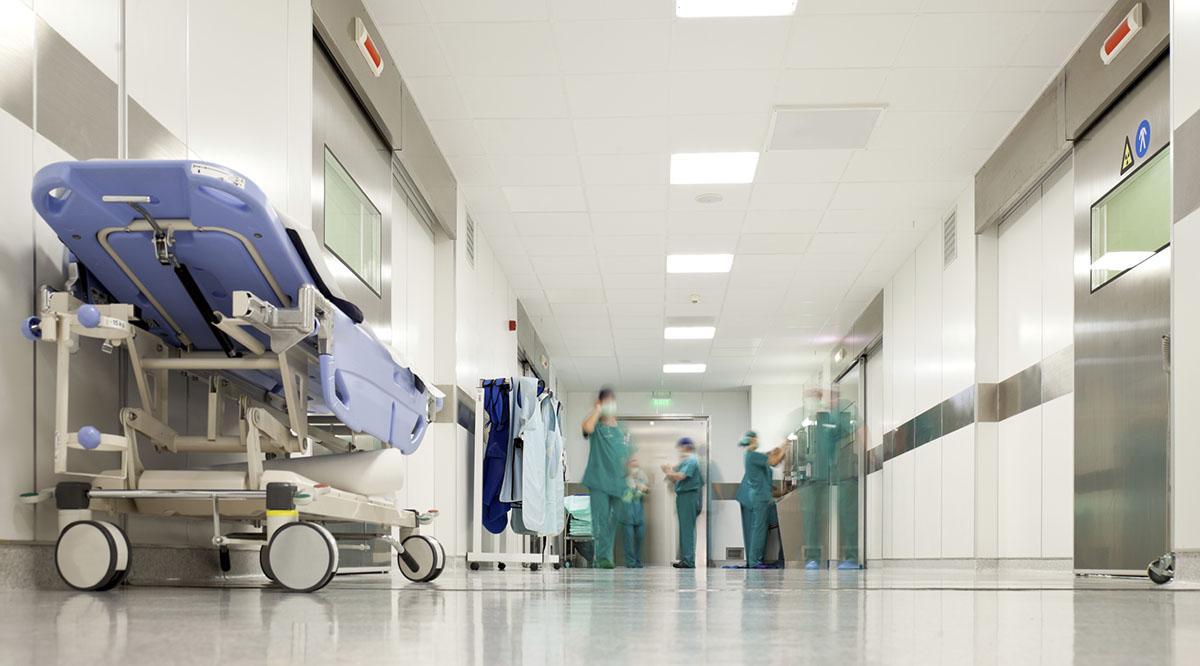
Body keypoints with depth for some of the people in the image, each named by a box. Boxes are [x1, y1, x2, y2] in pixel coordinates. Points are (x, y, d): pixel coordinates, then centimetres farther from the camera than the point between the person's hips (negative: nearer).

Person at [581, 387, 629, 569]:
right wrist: (598, 409, -11)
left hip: (617, 482, 5)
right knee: (600, 520, -12)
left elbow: (628, 457, 22)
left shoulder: (622, 431, 17)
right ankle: (602, 558, -13)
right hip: (599, 481, -5)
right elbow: (587, 427, -24)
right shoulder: (597, 427, 2)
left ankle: (607, 556, 16)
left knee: (612, 522, 8)